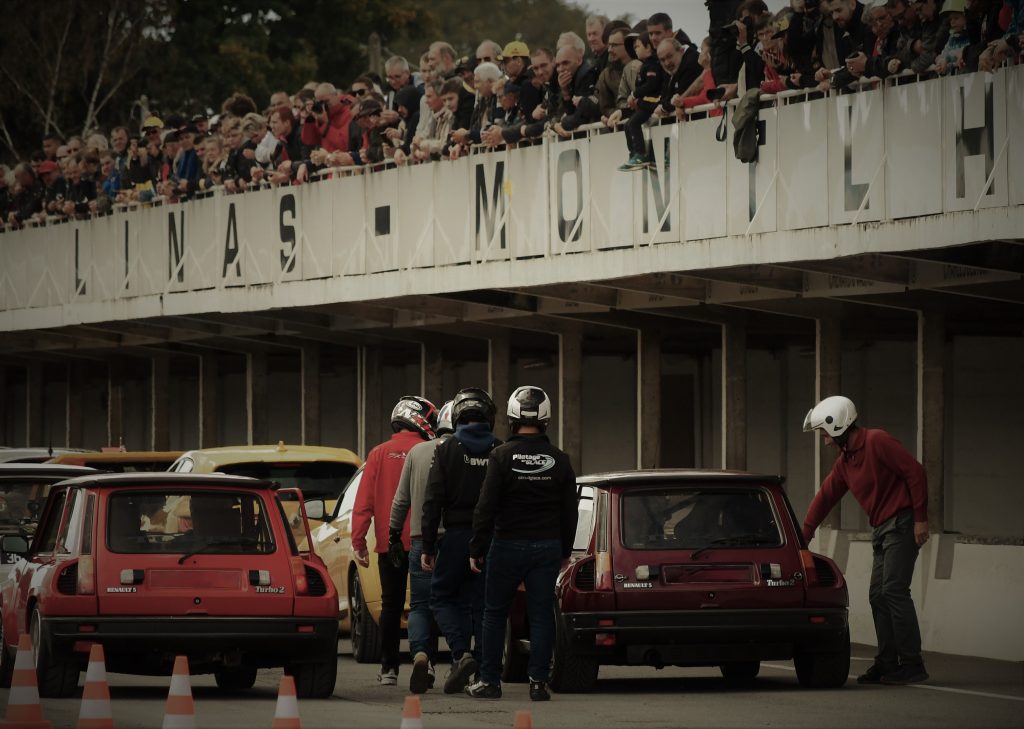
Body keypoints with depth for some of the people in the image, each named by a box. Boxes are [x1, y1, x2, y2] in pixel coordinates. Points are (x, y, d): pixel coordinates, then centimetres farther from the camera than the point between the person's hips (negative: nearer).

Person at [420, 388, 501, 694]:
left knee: (442, 597, 11)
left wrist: (427, 546, -3)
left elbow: (433, 502, -7)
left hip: (457, 536, -3)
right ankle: (484, 674, 5)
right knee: (481, 604, 9)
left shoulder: (447, 450, -4)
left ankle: (461, 653, -12)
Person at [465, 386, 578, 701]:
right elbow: (569, 512, 7)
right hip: (548, 547, 2)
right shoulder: (559, 460, 1)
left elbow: (486, 508, -10)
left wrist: (477, 549, -3)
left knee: (495, 613, 8)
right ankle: (538, 681, 1)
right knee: (541, 615, 5)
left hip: (508, 545, -2)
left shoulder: (502, 456, -9)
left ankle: (490, 680, 8)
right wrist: (565, 551, 17)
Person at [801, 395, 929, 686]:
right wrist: (803, 536, 20)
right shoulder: (845, 460, 17)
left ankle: (912, 664, -13)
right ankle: (887, 664, 9)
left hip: (902, 523, -9)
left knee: (894, 591, -14)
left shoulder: (877, 442, -12)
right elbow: (825, 497, 22)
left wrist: (920, 519, -17)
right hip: (881, 530, 9)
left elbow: (915, 471, -16)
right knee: (878, 596, 6)